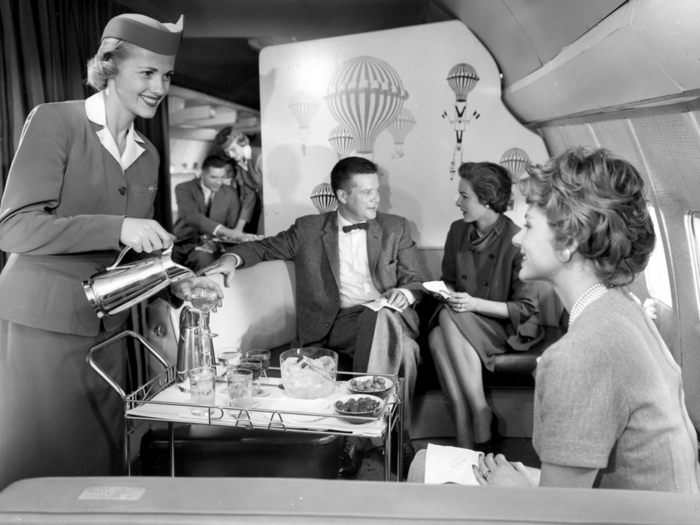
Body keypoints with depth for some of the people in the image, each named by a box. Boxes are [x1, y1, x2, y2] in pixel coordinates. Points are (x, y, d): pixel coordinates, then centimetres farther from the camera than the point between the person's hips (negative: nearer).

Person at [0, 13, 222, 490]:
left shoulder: (148, 155, 10)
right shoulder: (55, 121, -8)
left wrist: (178, 284, -2)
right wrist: (117, 229, -25)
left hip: (106, 330, 6)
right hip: (42, 326, -5)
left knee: (99, 462, 13)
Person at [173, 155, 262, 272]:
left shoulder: (230, 193, 7)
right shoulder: (184, 189, -3)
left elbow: (233, 225, 6)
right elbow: (191, 216, -21)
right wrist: (224, 230, -35)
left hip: (212, 244, 0)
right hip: (184, 243, 0)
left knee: (204, 257, -35)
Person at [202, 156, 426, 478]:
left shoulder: (395, 228, 17)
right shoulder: (309, 229, 14)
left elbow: (416, 280, 16)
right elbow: (265, 247, 18)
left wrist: (405, 293, -8)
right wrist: (233, 257, -3)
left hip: (390, 317, 2)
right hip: (337, 323, -2)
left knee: (404, 348, -36)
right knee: (403, 351, -34)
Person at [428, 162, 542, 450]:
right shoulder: (458, 231, 3)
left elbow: (525, 308, -13)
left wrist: (475, 304, -23)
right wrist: (446, 293, -7)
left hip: (508, 328, -5)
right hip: (464, 326, 5)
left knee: (449, 319, -32)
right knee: (437, 337, -30)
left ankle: (481, 417, -25)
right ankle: (465, 441, -29)